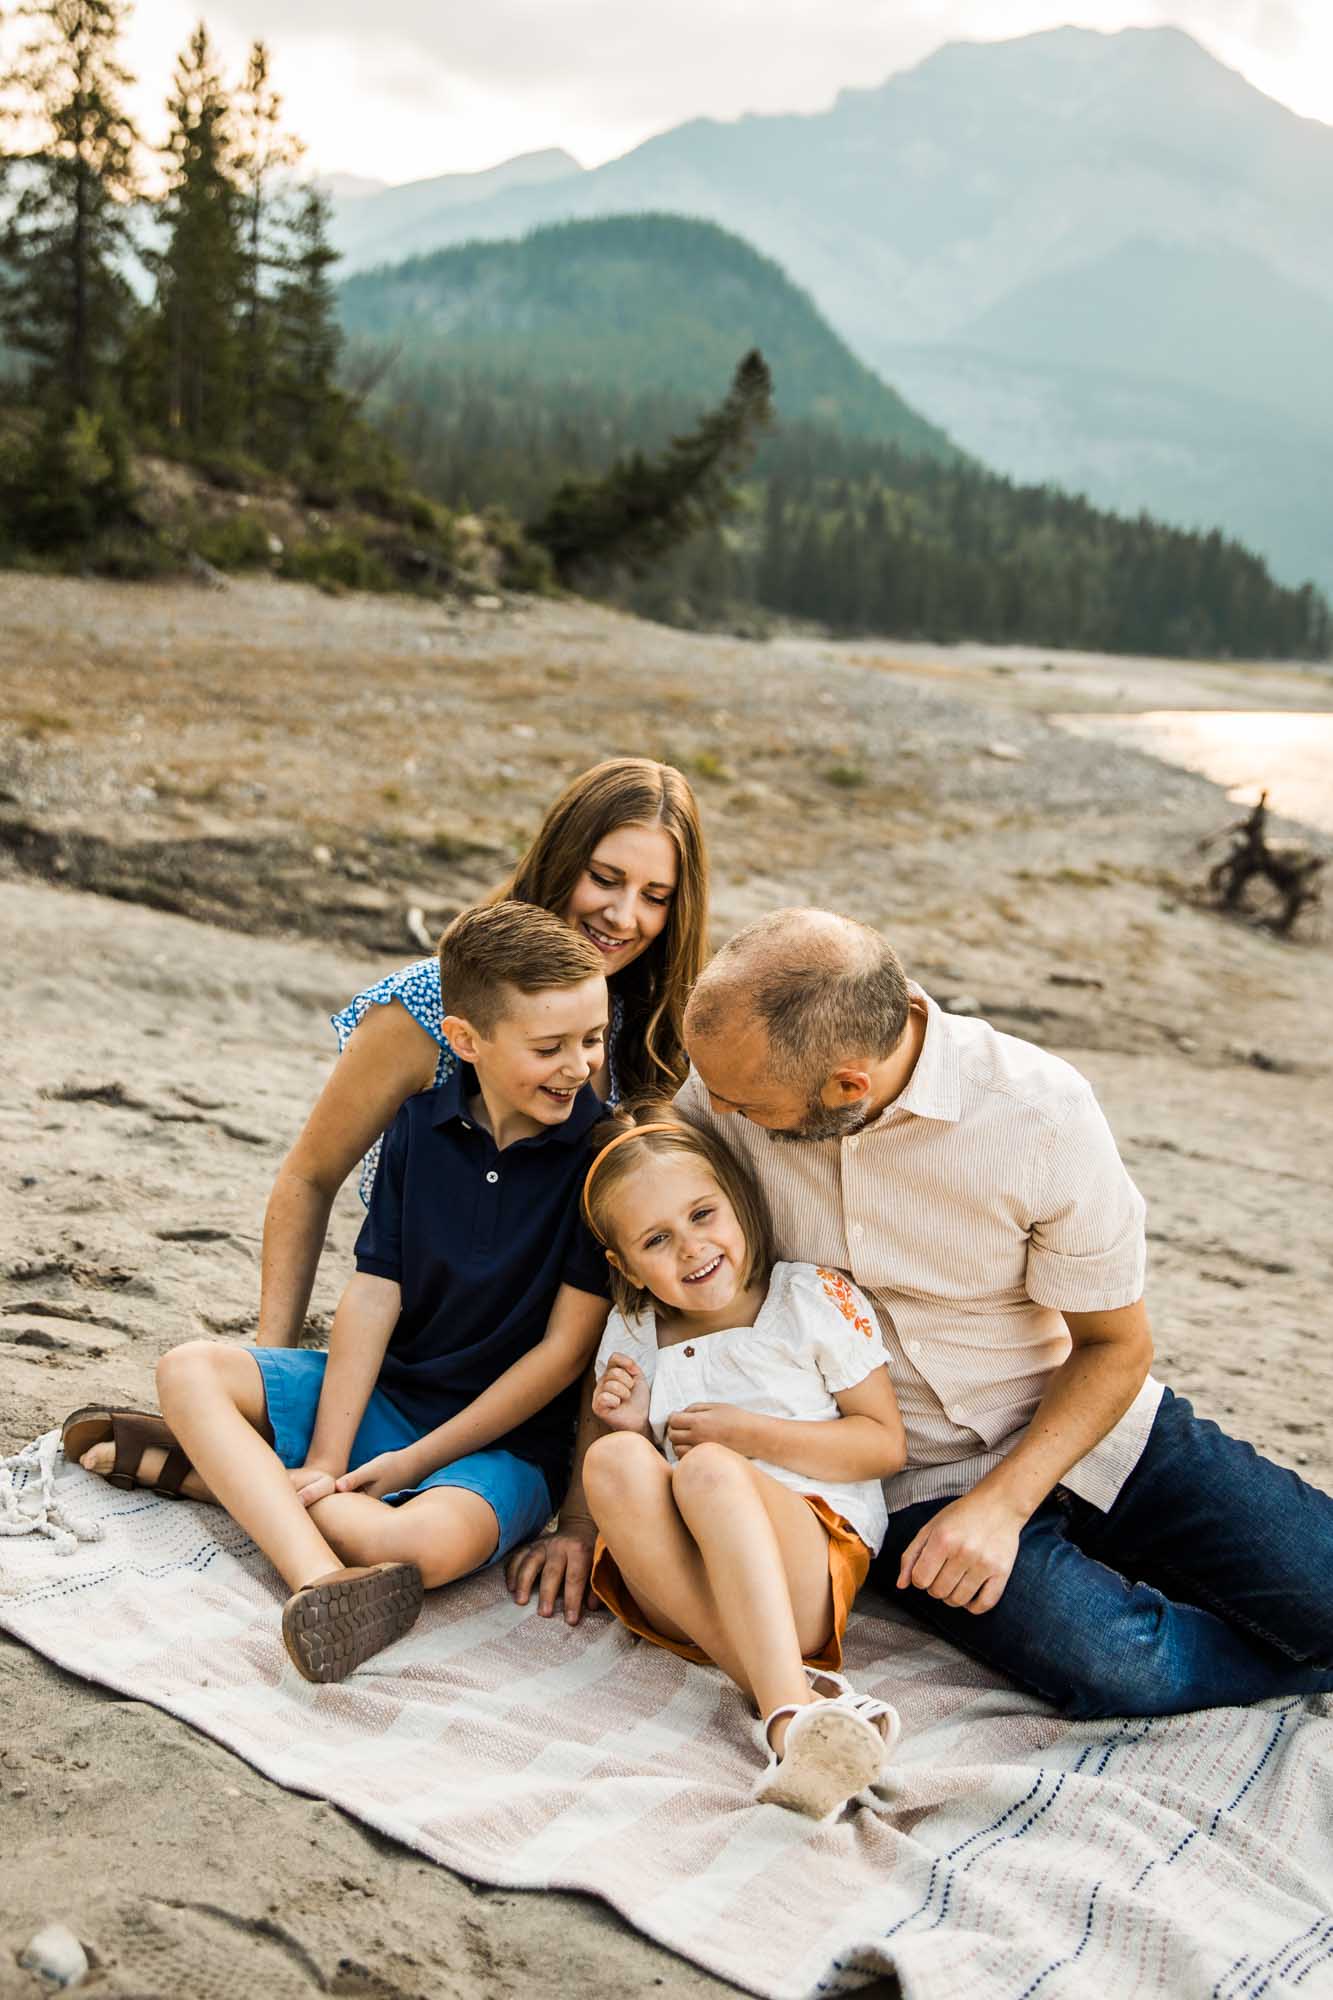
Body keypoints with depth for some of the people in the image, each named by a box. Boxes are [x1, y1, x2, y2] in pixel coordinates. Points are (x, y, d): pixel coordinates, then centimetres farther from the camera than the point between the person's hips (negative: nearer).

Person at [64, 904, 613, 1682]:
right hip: (387, 1392, 5)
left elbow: (567, 1348, -14)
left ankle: (236, 1476, -14)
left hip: (509, 1436, -5)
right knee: (190, 1370, -13)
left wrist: (415, 1461, -13)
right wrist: (324, 1459, -13)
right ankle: (324, 1582, -33)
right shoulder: (423, 1123, 0)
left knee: (433, 1543, -36)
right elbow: (374, 1296, -2)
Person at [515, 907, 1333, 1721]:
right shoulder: (733, 1081, -17)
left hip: (1090, 1431, 0)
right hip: (916, 1486, 1)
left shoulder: (1041, 1111, -21)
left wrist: (1001, 1503, -21)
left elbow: (1116, 1345, -8)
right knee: (1114, 1667, -25)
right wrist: (584, 1514, -6)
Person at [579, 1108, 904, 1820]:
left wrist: (748, 1434, -10)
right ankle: (792, 1695, -40)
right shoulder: (633, 1333, 11)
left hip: (811, 1558, -4)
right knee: (613, 1460, -27)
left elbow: (884, 1445, -1)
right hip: (677, 1585, 4)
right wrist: (629, 1427, -2)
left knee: (709, 1471, -33)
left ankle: (788, 1712, -51)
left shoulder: (813, 1299, 2)